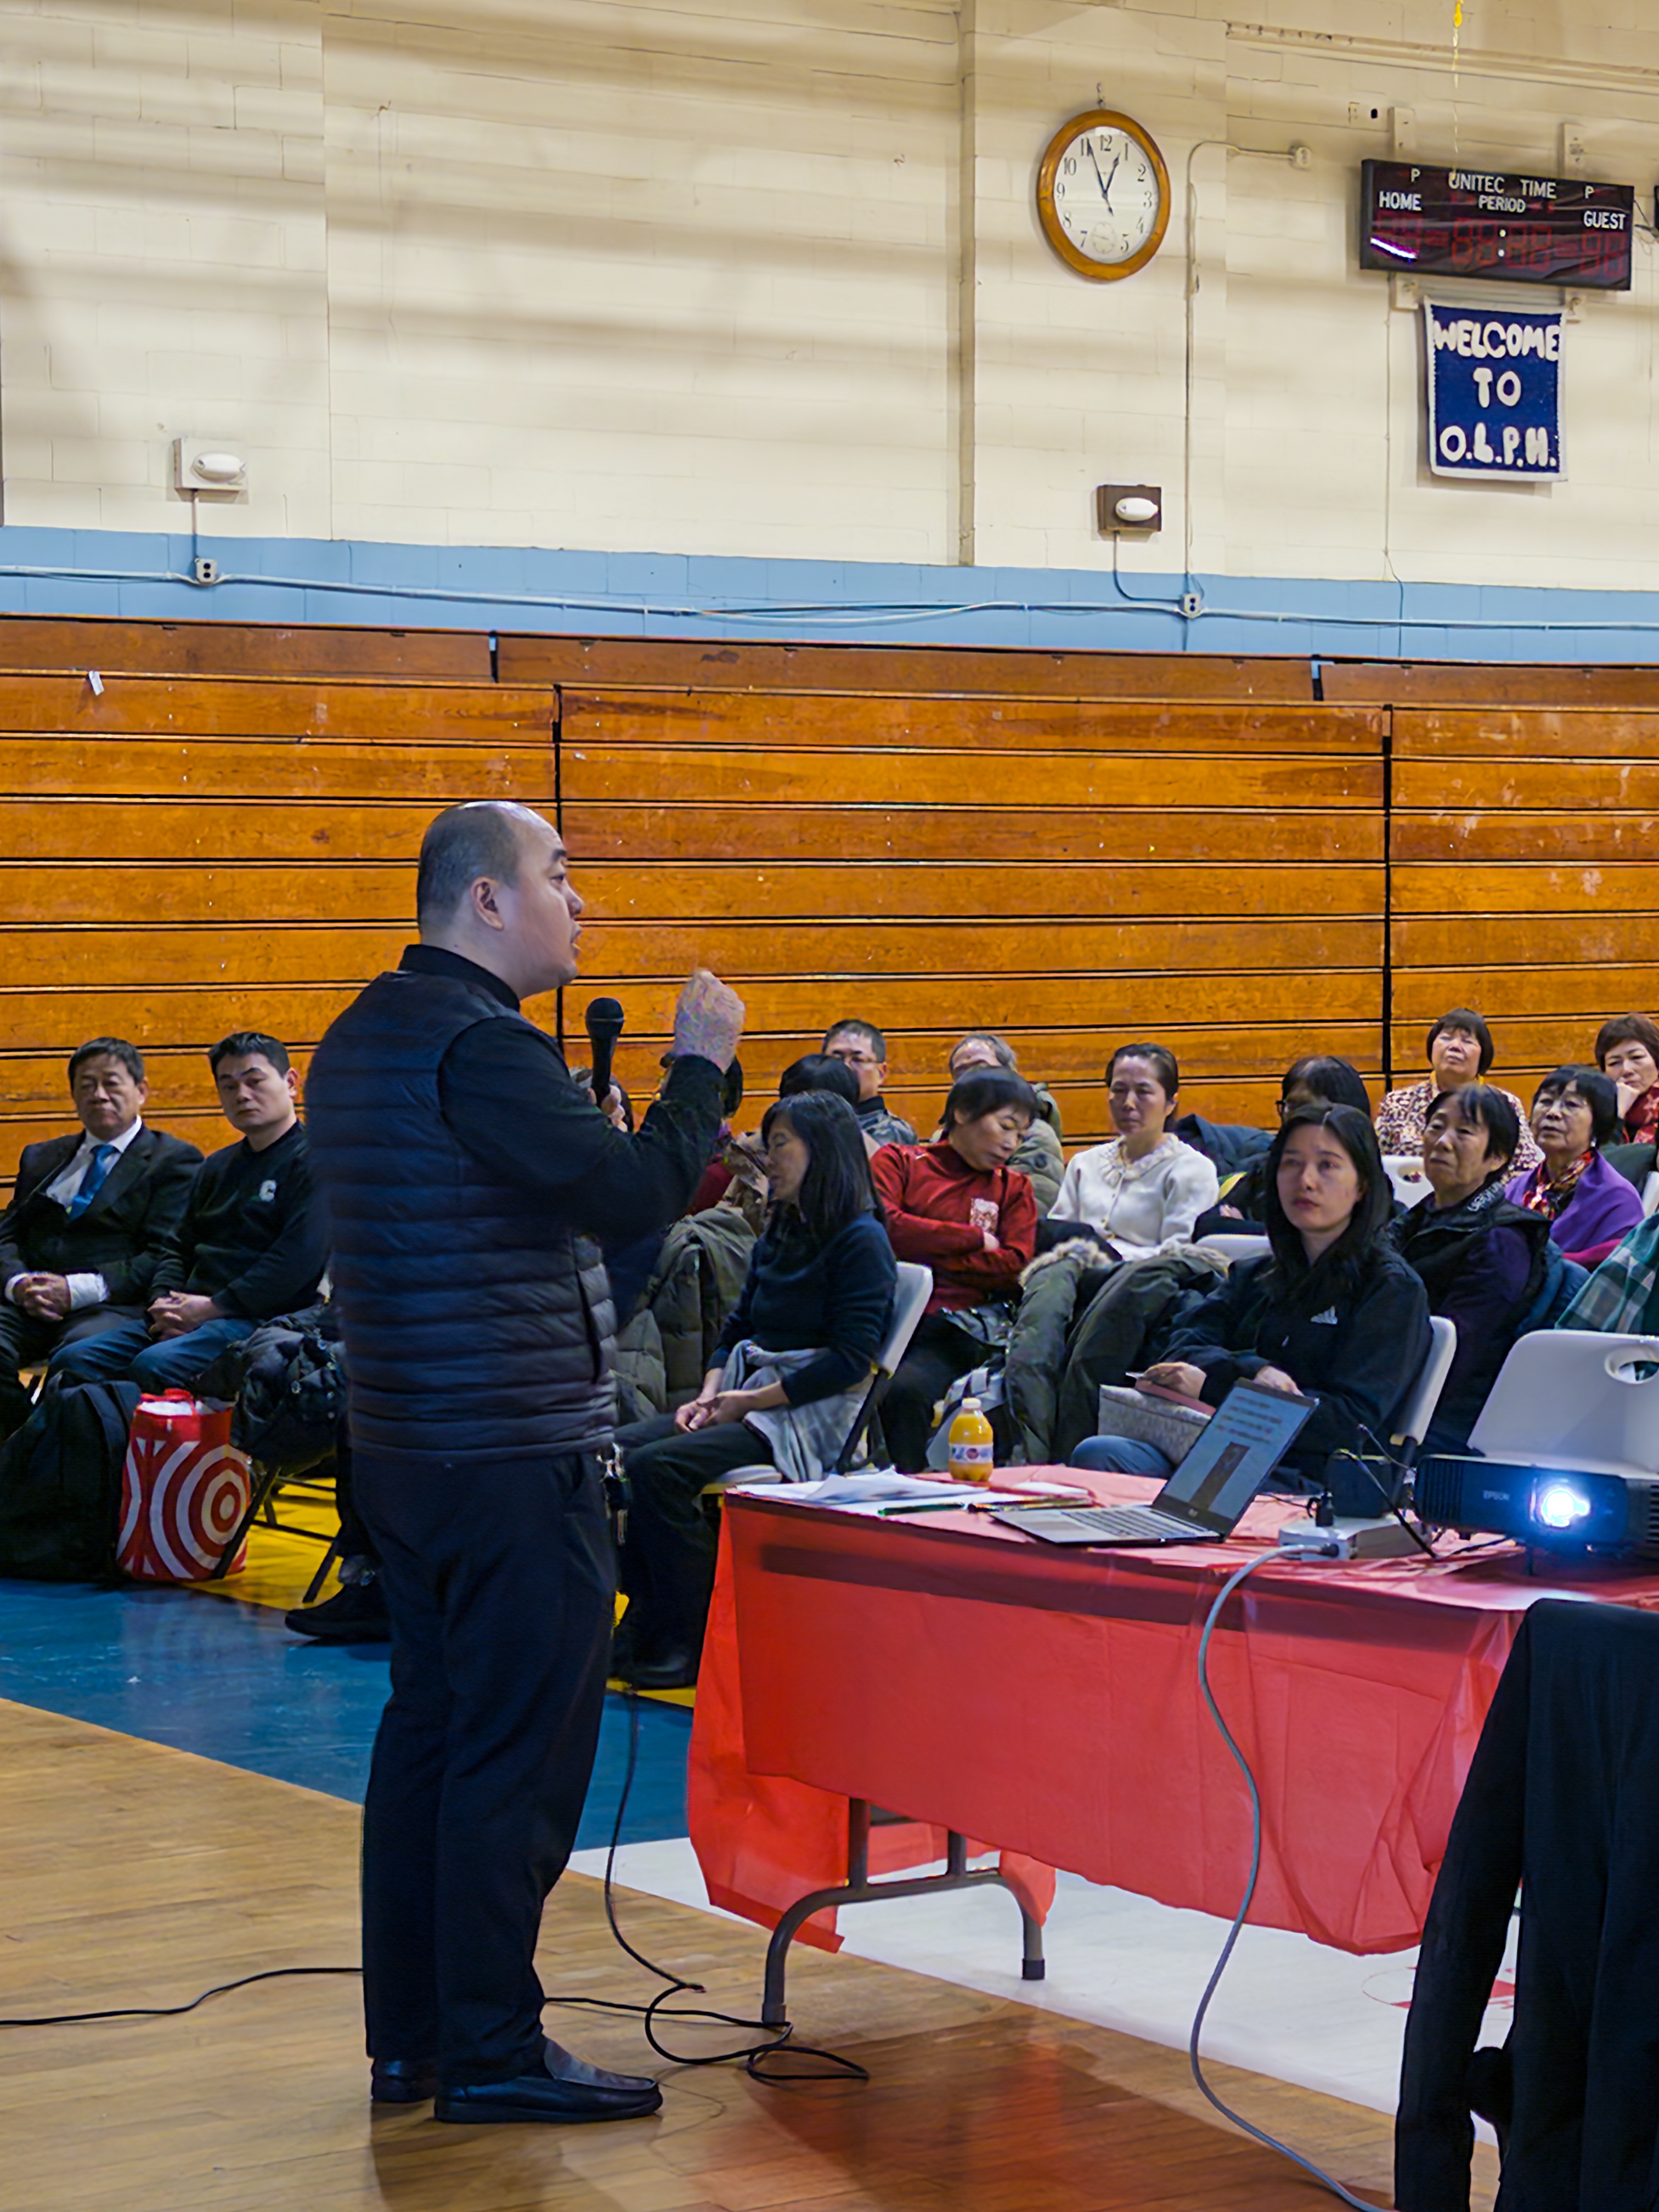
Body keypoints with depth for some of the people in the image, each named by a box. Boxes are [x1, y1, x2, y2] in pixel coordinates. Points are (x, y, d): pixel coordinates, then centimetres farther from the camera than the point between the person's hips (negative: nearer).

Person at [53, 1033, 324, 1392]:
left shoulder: (312, 1161, -3)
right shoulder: (217, 1167, 26)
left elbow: (299, 1258, -15)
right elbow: (179, 1247, 26)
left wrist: (211, 1307, -14)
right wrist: (164, 1302, 1)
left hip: (258, 1318, -8)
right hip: (190, 1312, 8)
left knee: (154, 1365, -35)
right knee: (76, 1360, -13)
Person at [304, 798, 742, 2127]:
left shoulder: (365, 1037, 15)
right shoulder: (480, 1045, -17)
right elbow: (634, 1195, -20)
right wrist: (700, 1068, -7)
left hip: (405, 1450, 10)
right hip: (516, 1460, -10)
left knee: (432, 1731, 14)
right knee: (517, 1756, -4)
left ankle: (410, 2036, 20)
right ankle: (491, 2053, 0)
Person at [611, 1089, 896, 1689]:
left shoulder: (861, 1241, -7)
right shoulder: (778, 1235, 19)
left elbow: (851, 1360, -15)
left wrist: (753, 1401, -15)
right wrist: (711, 1395, 1)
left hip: (812, 1414, -8)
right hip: (748, 1399, 8)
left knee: (657, 1466, -27)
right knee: (615, 1452, -13)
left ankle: (690, 1644, -18)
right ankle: (646, 1624, -11)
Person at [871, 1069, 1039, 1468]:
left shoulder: (1013, 1188, 22)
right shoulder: (898, 1161, 16)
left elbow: (1014, 1266, 7)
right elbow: (885, 1226, -3)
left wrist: (928, 1253, 0)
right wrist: (975, 1238, 3)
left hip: (952, 1330, 0)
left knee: (907, 1391, -33)